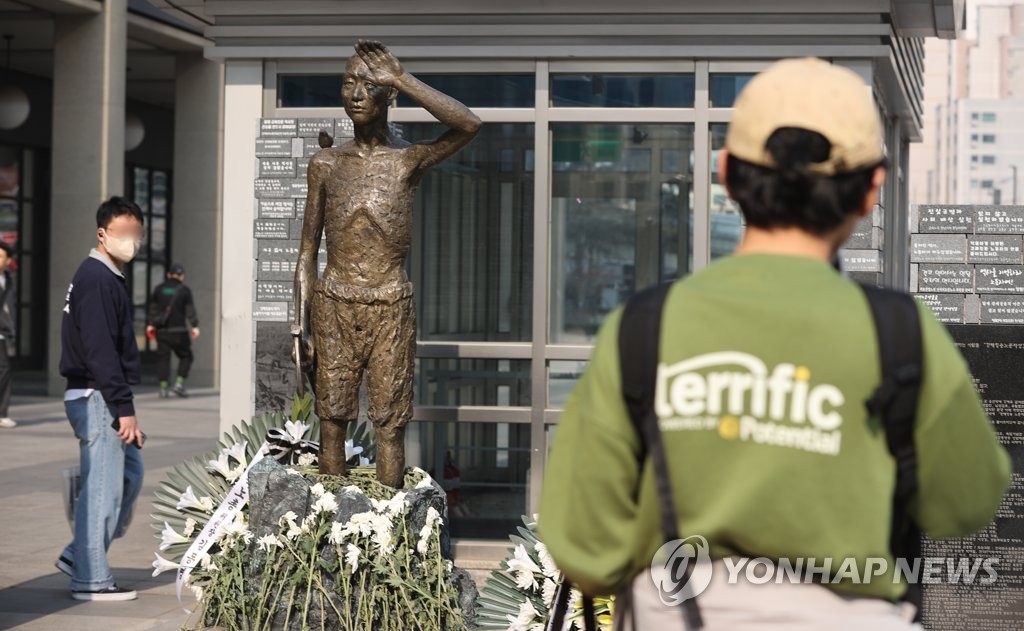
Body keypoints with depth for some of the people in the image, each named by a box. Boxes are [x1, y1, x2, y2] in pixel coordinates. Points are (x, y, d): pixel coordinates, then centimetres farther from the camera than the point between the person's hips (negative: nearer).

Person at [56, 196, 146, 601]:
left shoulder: (108, 278, 18)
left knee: (130, 473, 15)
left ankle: (79, 557, 20)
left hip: (104, 398, 10)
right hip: (97, 399, -10)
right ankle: (91, 580, 0)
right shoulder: (96, 279, -14)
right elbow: (100, 351, -21)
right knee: (103, 487, -6)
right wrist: (124, 408, -23)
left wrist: (124, 405, 20)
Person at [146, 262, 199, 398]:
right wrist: (194, 326, -8)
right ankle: (179, 383, -3)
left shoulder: (159, 289, 9)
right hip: (178, 329, -3)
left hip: (162, 330, 3)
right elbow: (190, 310, -6)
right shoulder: (184, 290, -1)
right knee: (185, 356, 9)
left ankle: (163, 388, 0)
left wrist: (150, 324, 18)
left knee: (163, 357, 5)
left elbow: (152, 308, 12)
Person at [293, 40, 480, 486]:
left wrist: (400, 79, -19)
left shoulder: (409, 160, -2)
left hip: (390, 308, -2)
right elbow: (308, 251, 10)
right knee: (332, 421, 6)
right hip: (334, 306, 2)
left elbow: (468, 126, -23)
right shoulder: (326, 163, 6)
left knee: (389, 426, 1)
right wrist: (301, 325, 4)